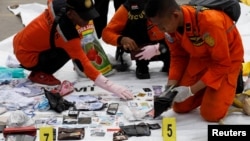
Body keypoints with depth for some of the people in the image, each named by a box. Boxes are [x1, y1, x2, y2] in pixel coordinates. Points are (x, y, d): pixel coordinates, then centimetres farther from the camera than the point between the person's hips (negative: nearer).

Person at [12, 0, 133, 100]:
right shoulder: (67, 34, -33)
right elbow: (84, 64, -34)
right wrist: (112, 87, -38)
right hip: (27, 56, -8)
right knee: (69, 50, -22)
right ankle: (39, 74, -2)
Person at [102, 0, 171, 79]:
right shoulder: (129, 7, -24)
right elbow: (107, 33, -21)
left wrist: (158, 48, -42)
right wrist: (122, 39, -41)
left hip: (163, 45, 0)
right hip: (142, 48, 1)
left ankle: (169, 63, 3)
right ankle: (141, 66, -13)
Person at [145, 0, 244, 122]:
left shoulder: (210, 21, -38)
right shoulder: (172, 24, -17)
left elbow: (221, 64, -29)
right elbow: (178, 57, -2)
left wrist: (191, 90, -28)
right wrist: (170, 88, -15)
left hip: (228, 58, -6)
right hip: (200, 56, 6)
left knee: (211, 114, -17)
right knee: (180, 108, 2)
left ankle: (227, 92, 12)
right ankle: (208, 92, 24)